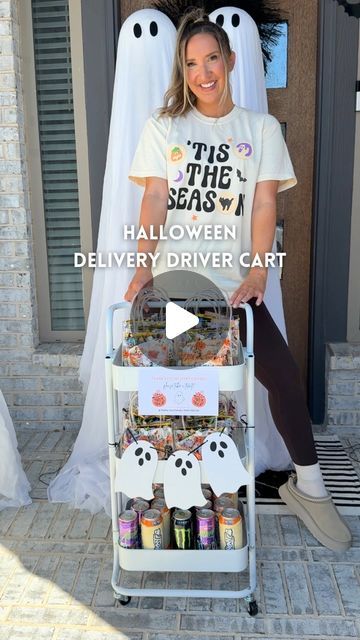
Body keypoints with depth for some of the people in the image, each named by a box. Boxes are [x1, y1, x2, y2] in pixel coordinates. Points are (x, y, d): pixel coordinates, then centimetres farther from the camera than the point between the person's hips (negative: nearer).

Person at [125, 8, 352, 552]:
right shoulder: (163, 128, 10)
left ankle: (307, 485, 10)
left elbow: (265, 206, 0)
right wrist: (144, 267, -14)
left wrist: (258, 273, -14)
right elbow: (154, 201, 0)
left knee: (283, 375, -10)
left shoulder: (262, 129, 10)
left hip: (232, 282, 0)